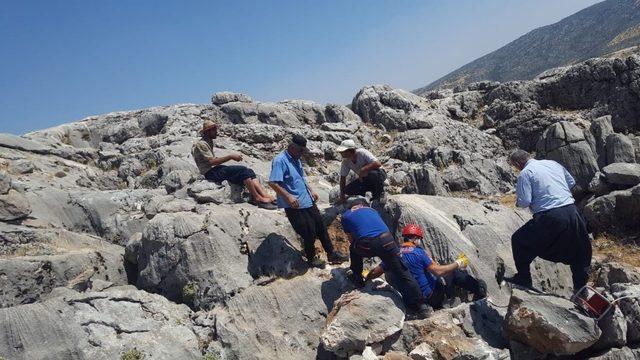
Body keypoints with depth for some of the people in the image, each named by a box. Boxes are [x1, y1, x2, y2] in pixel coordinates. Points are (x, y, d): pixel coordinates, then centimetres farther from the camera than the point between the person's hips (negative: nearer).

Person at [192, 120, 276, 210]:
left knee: (249, 172, -9)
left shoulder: (209, 142, 23)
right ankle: (258, 198, -23)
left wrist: (231, 157, 5)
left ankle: (266, 196, -23)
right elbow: (211, 162, -18)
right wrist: (231, 157, -16)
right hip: (210, 173, -9)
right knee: (242, 170, -23)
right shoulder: (201, 144, -7)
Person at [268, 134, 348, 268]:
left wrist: (311, 191, 19)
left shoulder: (296, 159, 12)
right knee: (309, 233, -1)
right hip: (295, 205, -9)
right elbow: (273, 183, -24)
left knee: (321, 226, 14)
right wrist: (288, 196, -27)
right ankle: (311, 258, 22)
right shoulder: (280, 160, -17)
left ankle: (331, 253, 28)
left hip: (308, 201, 9)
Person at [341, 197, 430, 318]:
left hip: (366, 246, -2)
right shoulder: (371, 210, 32)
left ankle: (358, 280, 40)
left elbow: (352, 238, 30)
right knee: (402, 274, 8)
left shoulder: (346, 216, 25)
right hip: (386, 240, 2)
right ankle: (421, 307, 8)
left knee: (354, 250, 33)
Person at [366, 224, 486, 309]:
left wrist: (364, 279, 19)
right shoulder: (418, 252, -17)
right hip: (433, 296, -6)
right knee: (453, 272, 13)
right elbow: (437, 271, -18)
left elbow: (375, 272, -1)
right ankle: (479, 288, 23)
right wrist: (458, 264, -5)